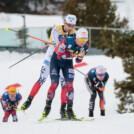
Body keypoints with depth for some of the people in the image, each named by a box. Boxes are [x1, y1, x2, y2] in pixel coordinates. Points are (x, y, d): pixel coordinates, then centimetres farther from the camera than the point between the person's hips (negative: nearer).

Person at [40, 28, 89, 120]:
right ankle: (47, 106, 8)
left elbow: (78, 61, -3)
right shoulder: (67, 41, -32)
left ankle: (69, 109, -4)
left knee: (70, 85, -11)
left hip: (68, 63, 4)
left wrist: (80, 55, -25)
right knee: (54, 84, -12)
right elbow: (59, 56, -29)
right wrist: (72, 54, -36)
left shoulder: (85, 47, -16)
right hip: (56, 60, -4)